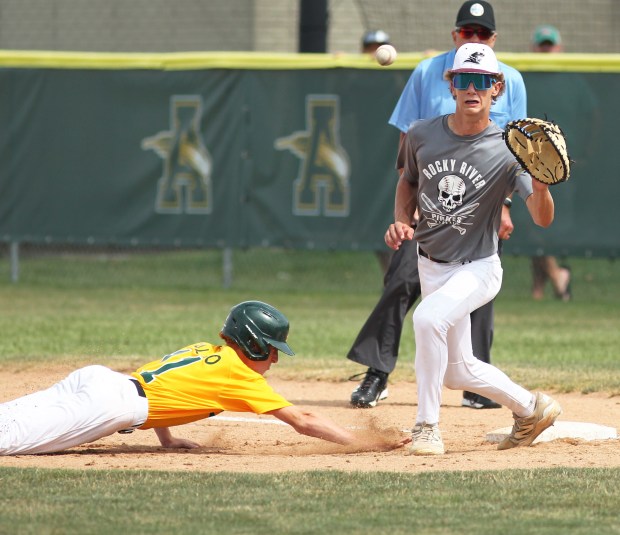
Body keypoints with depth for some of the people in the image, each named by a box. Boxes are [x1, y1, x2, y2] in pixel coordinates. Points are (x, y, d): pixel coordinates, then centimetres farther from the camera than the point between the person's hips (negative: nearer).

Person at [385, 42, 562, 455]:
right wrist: (401, 220, -3)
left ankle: (428, 425, -24)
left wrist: (539, 185, -41)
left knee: (429, 317, -34)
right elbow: (408, 181, 15)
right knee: (457, 371, 14)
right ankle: (531, 408, 39)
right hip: (431, 265, 6)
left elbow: (543, 219, -21)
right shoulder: (422, 135, -5)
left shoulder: (508, 151, -16)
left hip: (477, 268, -6)